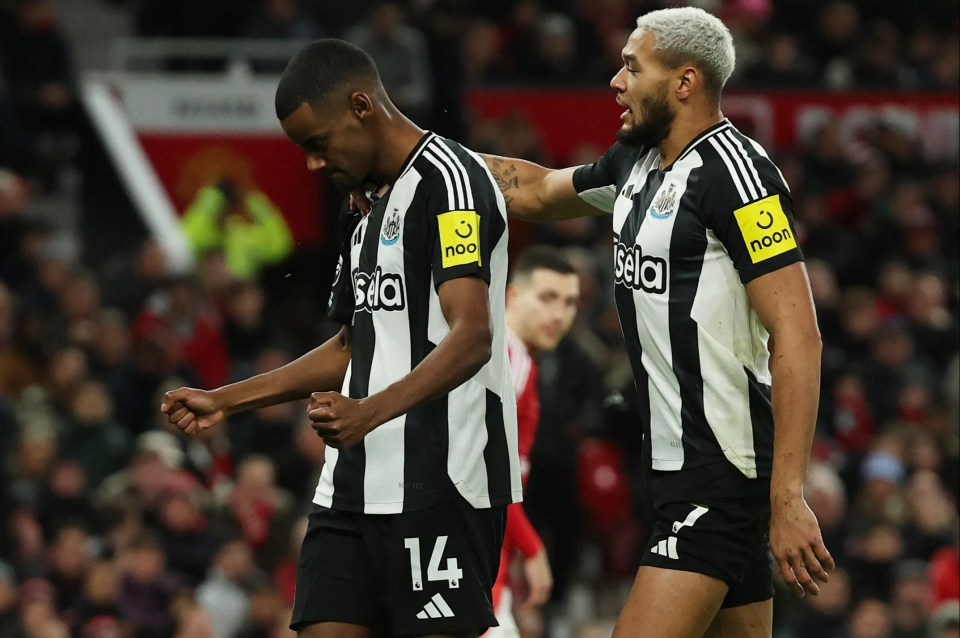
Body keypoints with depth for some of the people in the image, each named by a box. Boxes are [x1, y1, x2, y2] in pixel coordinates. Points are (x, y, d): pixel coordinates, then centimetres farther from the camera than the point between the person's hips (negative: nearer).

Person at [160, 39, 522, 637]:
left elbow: (472, 337, -22)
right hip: (356, 485, 9)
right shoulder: (371, 210, 21)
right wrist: (225, 401, 26)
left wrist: (371, 412, -35)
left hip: (441, 481, -9)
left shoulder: (448, 178, -10)